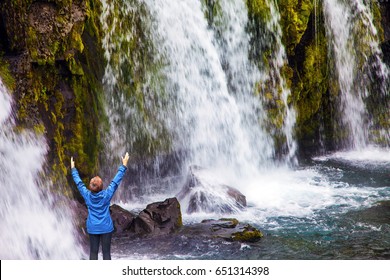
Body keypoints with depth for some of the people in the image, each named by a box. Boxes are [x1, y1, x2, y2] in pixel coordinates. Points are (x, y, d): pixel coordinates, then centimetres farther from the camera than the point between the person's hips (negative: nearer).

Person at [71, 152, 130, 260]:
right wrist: (124, 166, -3)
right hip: (106, 228, -2)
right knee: (106, 252, 3)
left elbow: (79, 182, 2)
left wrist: (73, 168, 15)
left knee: (93, 252, 7)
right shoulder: (106, 195, -14)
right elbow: (116, 181, -10)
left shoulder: (87, 195, -9)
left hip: (92, 229, 2)